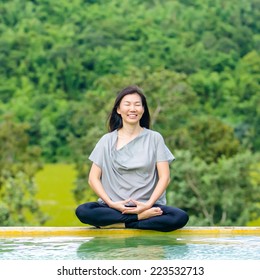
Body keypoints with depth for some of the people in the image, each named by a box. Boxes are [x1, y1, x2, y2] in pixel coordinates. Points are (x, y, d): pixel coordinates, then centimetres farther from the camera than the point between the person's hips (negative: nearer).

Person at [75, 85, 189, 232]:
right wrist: (111, 203, -12)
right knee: (82, 211, -30)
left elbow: (164, 177, 1)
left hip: (147, 205, 0)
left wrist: (148, 204, -14)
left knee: (181, 217, -30)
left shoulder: (154, 138, 7)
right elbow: (93, 178, 3)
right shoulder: (107, 141, 8)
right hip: (115, 206, 0)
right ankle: (141, 218, -22)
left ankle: (118, 223, -21)